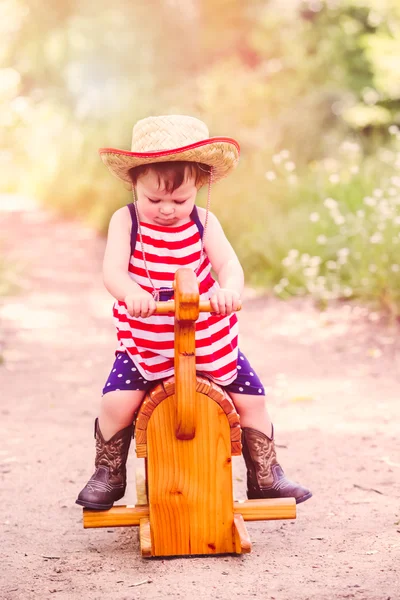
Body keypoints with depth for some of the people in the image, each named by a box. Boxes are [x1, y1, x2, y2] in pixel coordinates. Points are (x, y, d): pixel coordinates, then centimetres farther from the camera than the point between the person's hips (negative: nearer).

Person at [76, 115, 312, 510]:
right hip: (144, 341, -1)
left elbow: (228, 263, -17)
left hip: (209, 340, 2)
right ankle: (108, 476, 6)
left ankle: (265, 476, 20)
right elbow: (112, 270, -21)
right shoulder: (125, 221, -7)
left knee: (252, 399, -1)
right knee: (117, 403, -19)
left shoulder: (203, 223, -4)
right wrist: (131, 292, -45)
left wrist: (230, 289, -42)